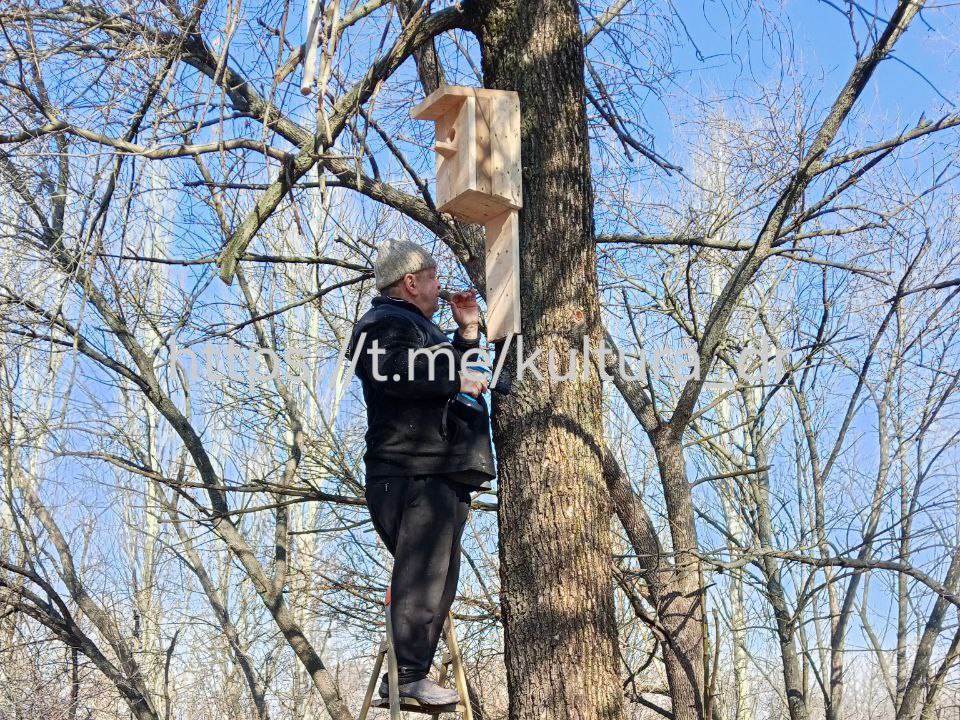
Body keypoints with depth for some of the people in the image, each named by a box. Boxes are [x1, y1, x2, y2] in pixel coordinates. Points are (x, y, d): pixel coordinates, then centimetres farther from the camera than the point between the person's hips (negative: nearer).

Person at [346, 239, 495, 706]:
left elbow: (440, 374, 35)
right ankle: (407, 675, -11)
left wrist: (466, 333, 27)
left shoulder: (415, 325, 29)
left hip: (441, 473, 11)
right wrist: (456, 378, -18)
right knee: (421, 576, -13)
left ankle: (409, 671, 18)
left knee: (435, 578, 13)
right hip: (414, 473, -11)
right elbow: (397, 372, -26)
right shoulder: (386, 323, -6)